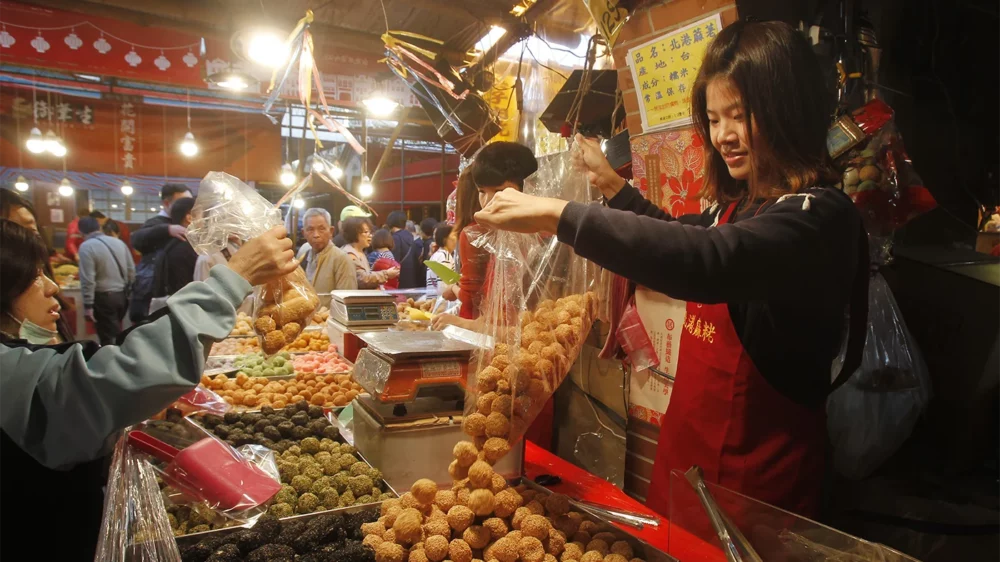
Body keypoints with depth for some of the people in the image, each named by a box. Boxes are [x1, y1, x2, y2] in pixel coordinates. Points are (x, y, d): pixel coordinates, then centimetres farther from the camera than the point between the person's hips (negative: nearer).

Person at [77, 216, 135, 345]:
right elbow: (132, 270, 10)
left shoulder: (86, 246, -11)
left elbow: (87, 279, -16)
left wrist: (88, 305, -11)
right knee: (116, 333, 19)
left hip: (104, 297, -6)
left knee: (108, 339, 2)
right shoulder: (118, 242, 7)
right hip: (122, 295, 6)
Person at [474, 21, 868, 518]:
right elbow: (681, 238, 26)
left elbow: (706, 260, -39)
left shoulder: (818, 215, -21)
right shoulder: (738, 203, 5)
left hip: (757, 468, -7)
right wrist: (614, 187, 18)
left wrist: (557, 214, -37)